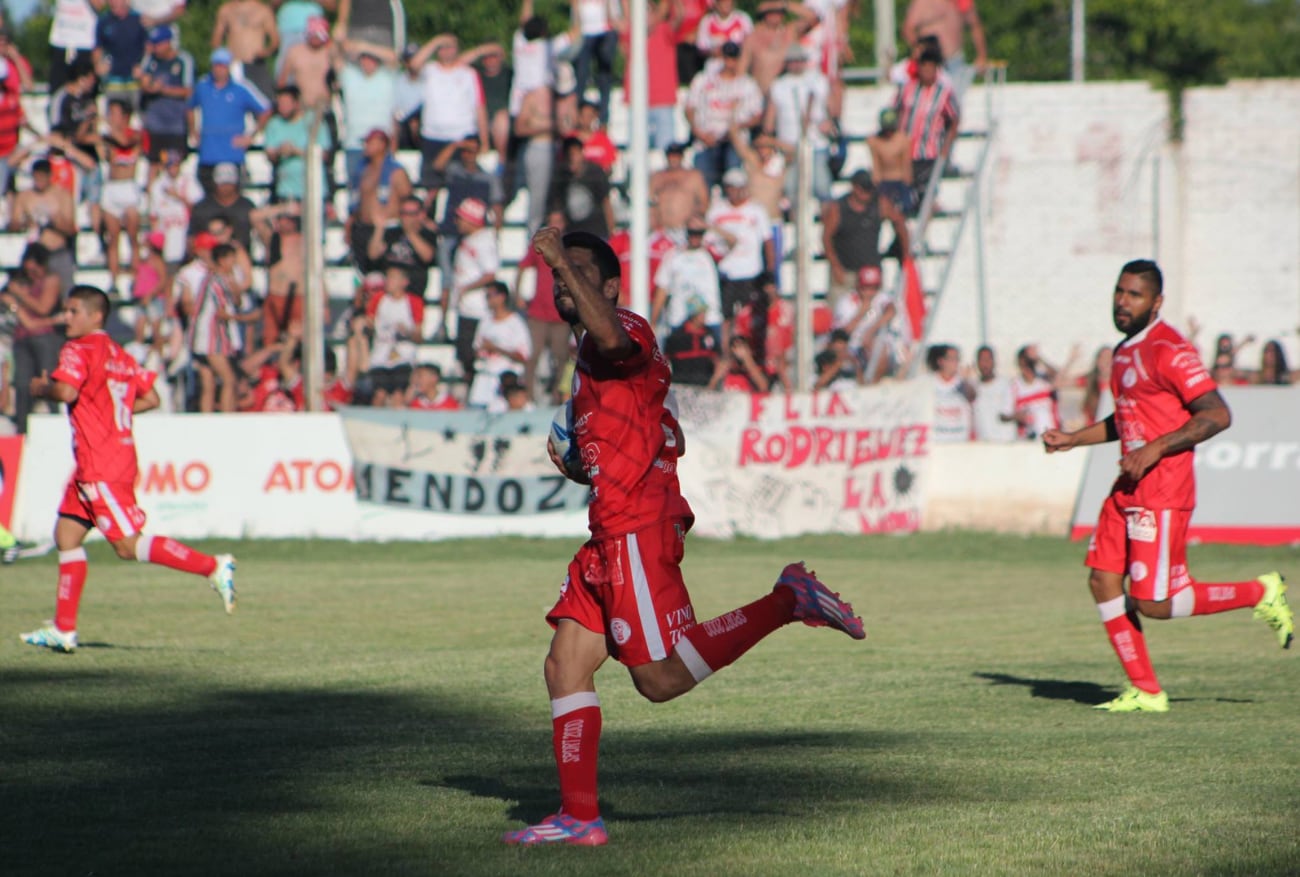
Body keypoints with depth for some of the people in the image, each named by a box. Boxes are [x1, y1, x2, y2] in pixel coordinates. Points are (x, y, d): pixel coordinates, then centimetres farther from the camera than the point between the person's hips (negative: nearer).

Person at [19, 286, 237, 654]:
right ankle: (63, 630, 9)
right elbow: (150, 398, 18)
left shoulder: (78, 350, -9)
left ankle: (213, 566, -13)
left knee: (128, 545, -10)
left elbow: (67, 391, -26)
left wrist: (43, 388, -6)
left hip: (101, 466, -10)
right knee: (66, 534, 10)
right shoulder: (119, 355, 16)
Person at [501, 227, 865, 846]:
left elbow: (612, 339, -34)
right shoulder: (590, 353, 24)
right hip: (610, 534, 10)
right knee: (565, 667, 5)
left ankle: (788, 601, -5)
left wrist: (565, 262, -31)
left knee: (661, 678, -14)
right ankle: (579, 816, 7)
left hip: (637, 529, -10)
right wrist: (579, 466, 15)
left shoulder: (626, 329, -6)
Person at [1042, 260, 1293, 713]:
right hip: (1128, 489, 9)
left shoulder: (1170, 350, -14)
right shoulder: (1125, 351, 15)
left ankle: (1261, 593, 10)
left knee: (1154, 603, -8)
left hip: (1162, 493, -9)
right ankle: (1145, 691, 8)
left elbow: (1217, 415, -19)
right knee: (1103, 581, 1)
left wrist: (1154, 450, -22)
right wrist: (1072, 439, 20)